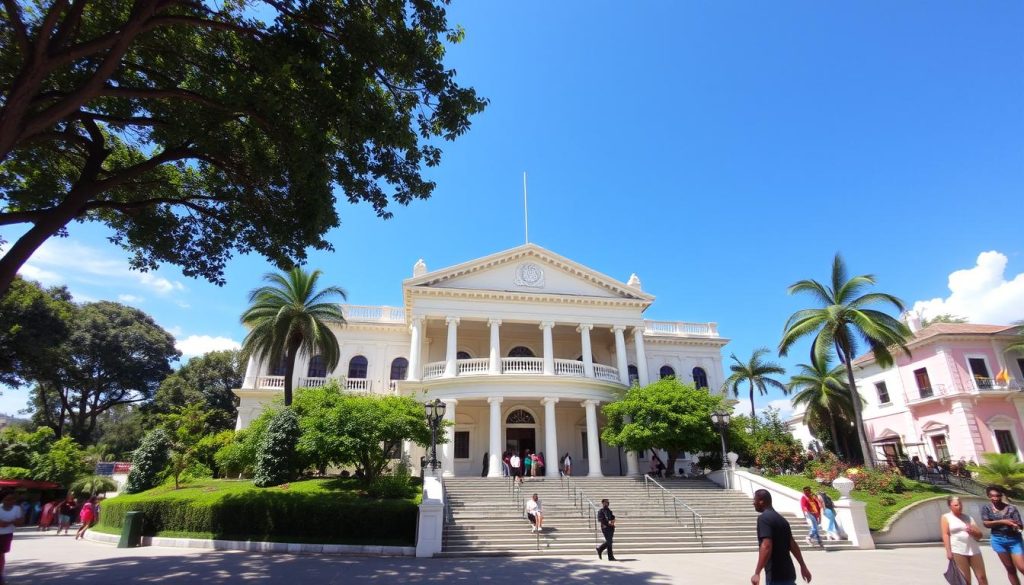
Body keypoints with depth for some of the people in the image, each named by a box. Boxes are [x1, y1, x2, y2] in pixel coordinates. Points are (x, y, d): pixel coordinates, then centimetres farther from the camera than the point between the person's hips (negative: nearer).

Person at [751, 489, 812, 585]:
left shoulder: (764, 518, -17)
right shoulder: (780, 518, 13)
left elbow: (766, 546, -27)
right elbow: (793, 544, 18)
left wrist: (757, 573, -27)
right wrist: (803, 566, 27)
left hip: (776, 575, -9)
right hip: (787, 572, 9)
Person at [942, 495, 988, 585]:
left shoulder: (968, 517, 16)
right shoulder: (946, 517, 1)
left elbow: (979, 534, 15)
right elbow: (945, 535, -6)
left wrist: (973, 531, -8)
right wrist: (948, 551, -13)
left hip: (974, 550, 5)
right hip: (958, 551, -5)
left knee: (982, 577, 3)